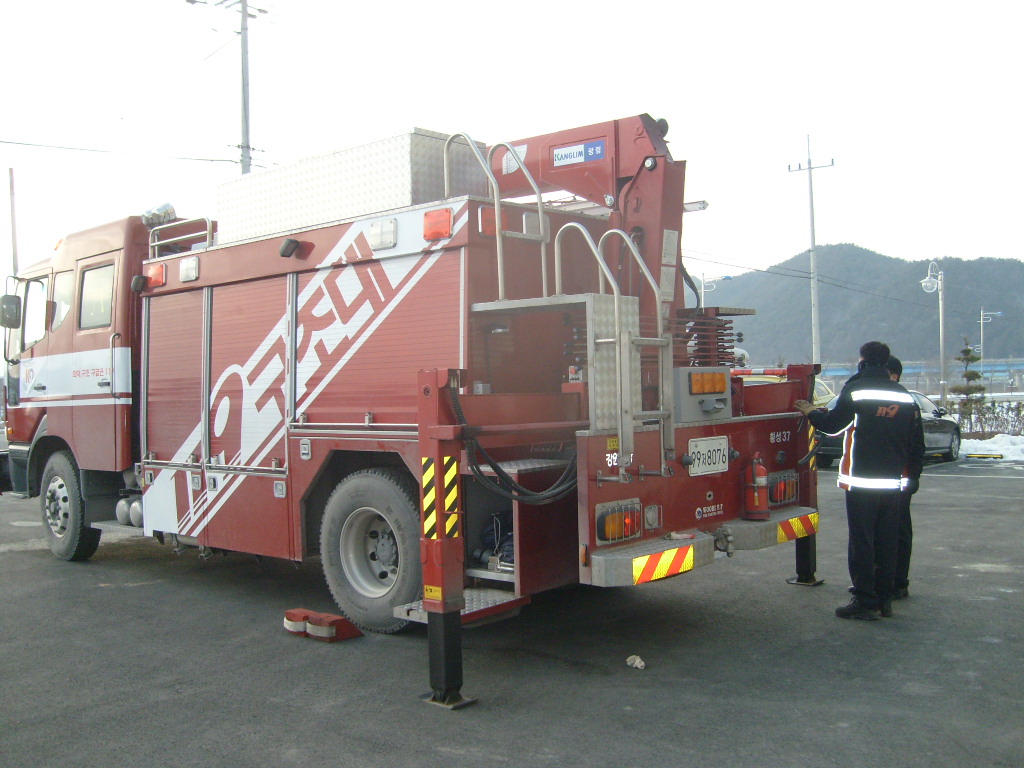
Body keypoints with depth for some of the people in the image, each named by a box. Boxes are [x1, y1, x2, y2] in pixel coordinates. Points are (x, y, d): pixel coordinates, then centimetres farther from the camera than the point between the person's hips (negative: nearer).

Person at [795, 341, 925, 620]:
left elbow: (833, 425, -2)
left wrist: (811, 412, 16)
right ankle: (885, 599, 18)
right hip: (894, 482, 6)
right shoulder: (906, 396, 9)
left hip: (861, 481, -5)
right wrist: (913, 477, 21)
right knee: (887, 541, 12)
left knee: (861, 542, -1)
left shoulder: (856, 389, -7)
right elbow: (917, 443, 12)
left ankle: (866, 602, 0)